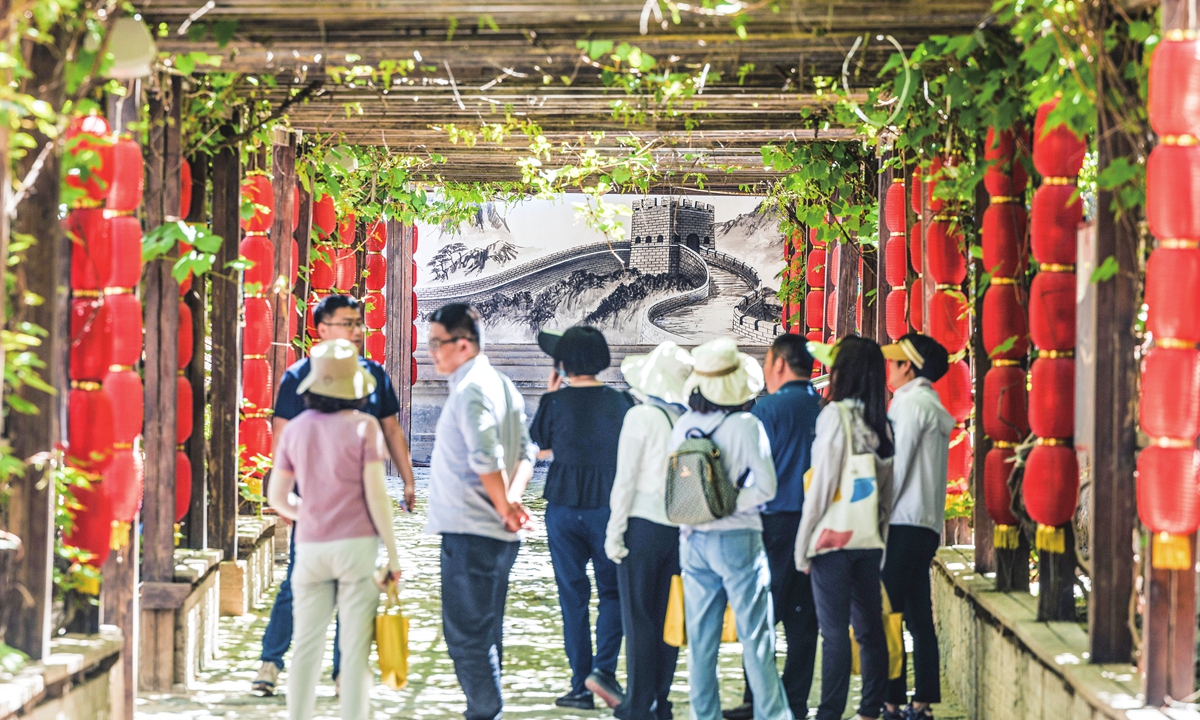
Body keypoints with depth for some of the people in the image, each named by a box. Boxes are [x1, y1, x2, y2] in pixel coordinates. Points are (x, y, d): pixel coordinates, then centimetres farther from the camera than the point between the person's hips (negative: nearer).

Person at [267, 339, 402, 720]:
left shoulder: (295, 429, 4)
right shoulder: (364, 427, -7)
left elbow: (277, 496, 10)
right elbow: (376, 495, -9)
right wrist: (393, 553, -3)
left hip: (311, 546, 4)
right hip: (356, 545, -3)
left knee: (307, 645, 10)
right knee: (355, 649, 0)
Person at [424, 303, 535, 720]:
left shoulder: (471, 391, -15)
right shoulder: (501, 386, 15)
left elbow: (486, 460, -27)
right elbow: (525, 455, 14)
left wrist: (505, 507, -14)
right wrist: (513, 499, -1)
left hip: (470, 532, -10)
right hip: (496, 534, 10)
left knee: (466, 635, -5)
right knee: (484, 635, 17)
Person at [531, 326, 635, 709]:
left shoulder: (555, 402, -7)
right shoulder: (620, 402, -4)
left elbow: (538, 448, 9)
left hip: (563, 508, 0)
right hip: (609, 506, 0)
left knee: (573, 595, 7)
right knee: (613, 590, 11)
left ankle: (581, 686, 6)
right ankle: (603, 667, -8)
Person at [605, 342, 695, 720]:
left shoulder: (641, 416, -10)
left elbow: (626, 478, -10)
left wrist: (615, 532, -6)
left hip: (643, 523, -4)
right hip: (681, 529, 4)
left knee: (638, 617, 2)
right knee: (668, 615, 10)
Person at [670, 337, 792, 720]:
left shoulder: (683, 425, 2)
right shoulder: (746, 426, -11)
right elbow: (766, 487, -13)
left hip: (693, 541, 4)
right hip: (738, 538, -4)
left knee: (700, 637, 9)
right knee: (755, 634, 1)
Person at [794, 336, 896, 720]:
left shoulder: (835, 415, -10)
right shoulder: (880, 422, 7)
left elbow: (822, 482, -11)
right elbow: (886, 487, 11)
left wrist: (803, 544, -6)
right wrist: (880, 536, 16)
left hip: (833, 539, -6)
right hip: (870, 540, 6)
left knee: (835, 631, -6)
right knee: (870, 628, 9)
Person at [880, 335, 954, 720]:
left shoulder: (911, 402, -9)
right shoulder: (933, 407, 19)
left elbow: (897, 466, -14)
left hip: (903, 525, -9)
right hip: (926, 526, 9)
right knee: (919, 617, 9)